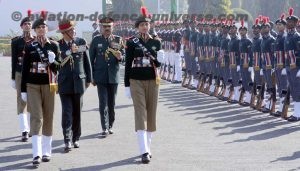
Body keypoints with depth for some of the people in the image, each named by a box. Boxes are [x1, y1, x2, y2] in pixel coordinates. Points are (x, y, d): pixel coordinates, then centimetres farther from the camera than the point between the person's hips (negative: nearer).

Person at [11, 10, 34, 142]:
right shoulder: (16, 41, 3)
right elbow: (14, 60, 4)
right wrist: (13, 78, 1)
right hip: (20, 74, -1)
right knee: (22, 101, -7)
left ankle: (30, 128, 21)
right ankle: (24, 131, -11)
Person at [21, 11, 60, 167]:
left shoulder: (54, 46, 3)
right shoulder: (29, 47, 2)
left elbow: (58, 67, 3)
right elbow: (25, 69, 4)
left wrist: (52, 61, -20)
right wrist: (23, 90, 2)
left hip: (48, 85, 1)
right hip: (32, 86, -1)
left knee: (48, 118, 6)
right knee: (36, 118, -9)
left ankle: (46, 151, 16)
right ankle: (37, 154, -16)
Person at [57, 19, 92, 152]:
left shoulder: (81, 42, 4)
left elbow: (87, 61, 9)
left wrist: (88, 79, 10)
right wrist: (69, 51, -20)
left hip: (79, 82, 2)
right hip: (65, 84, -2)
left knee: (77, 112, 9)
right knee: (67, 113, -7)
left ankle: (75, 138, 21)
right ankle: (67, 141, -7)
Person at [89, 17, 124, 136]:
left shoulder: (118, 40, 5)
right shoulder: (96, 40, 4)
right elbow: (91, 59, 6)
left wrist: (120, 57, -18)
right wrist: (92, 76, 2)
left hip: (113, 76, 1)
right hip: (101, 76, -1)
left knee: (112, 103, 9)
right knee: (103, 103, -6)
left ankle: (110, 126, 21)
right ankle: (105, 128, -6)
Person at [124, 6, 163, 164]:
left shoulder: (156, 42, 5)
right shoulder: (131, 42, -2)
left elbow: (158, 64, 9)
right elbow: (128, 64, 0)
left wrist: (159, 60, -15)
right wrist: (127, 86, -3)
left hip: (152, 81, 3)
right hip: (136, 81, -3)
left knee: (151, 113, 7)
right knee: (141, 113, -10)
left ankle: (147, 147, 19)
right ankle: (144, 152, -17)